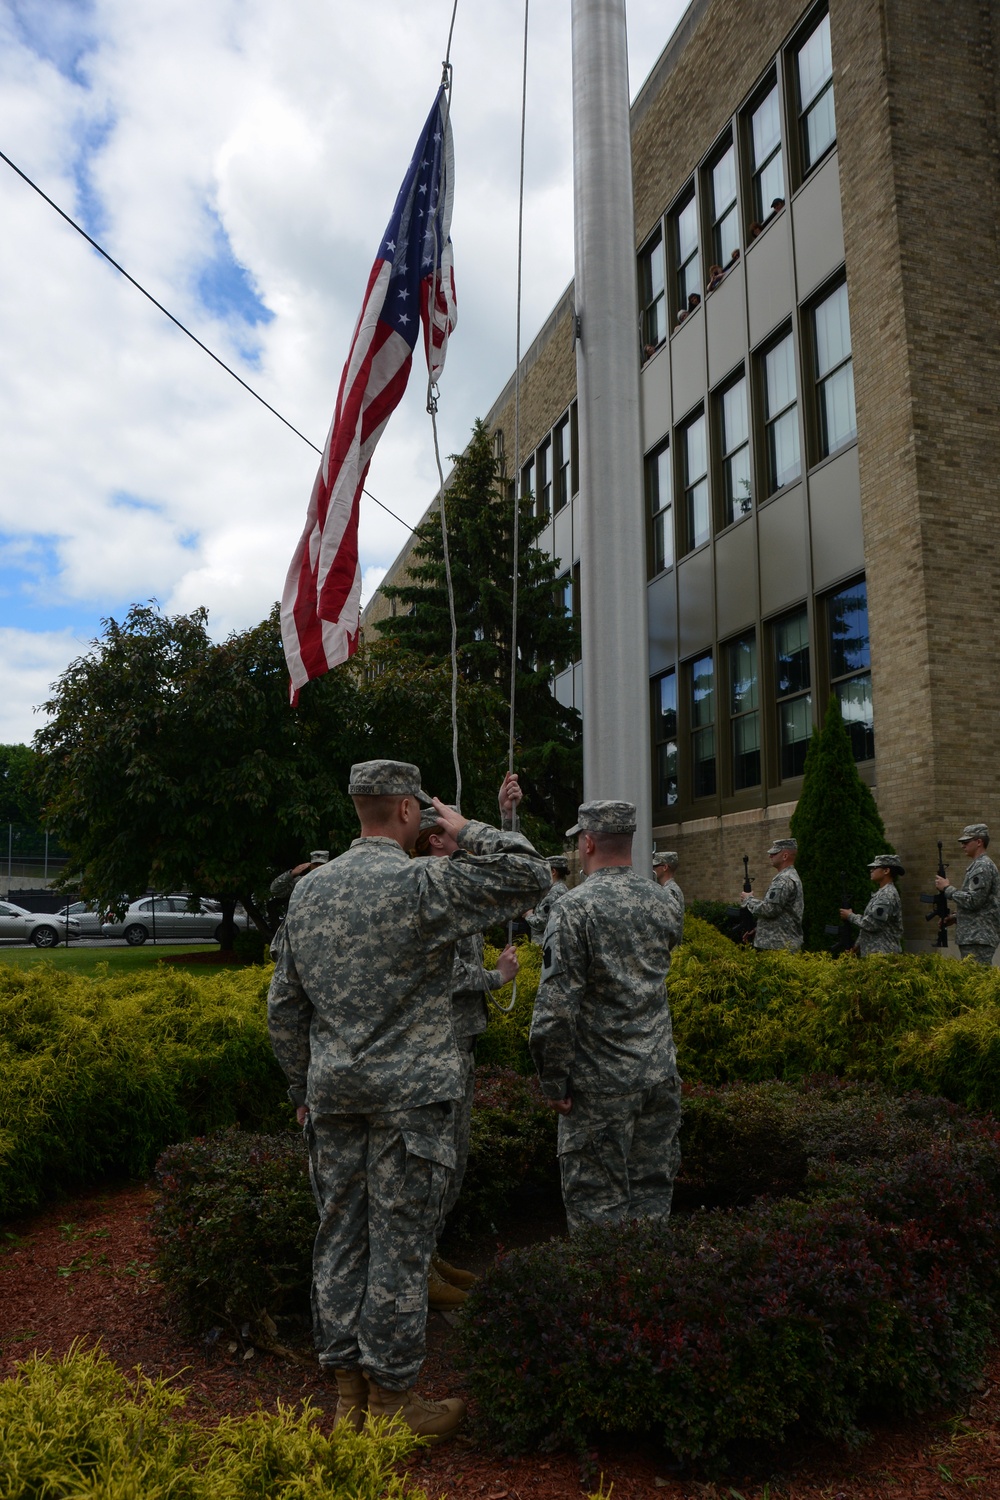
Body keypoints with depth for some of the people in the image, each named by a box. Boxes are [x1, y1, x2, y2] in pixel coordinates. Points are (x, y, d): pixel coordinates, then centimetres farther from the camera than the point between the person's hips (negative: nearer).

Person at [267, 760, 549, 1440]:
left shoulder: (308, 890, 7)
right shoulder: (422, 882, -14)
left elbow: (284, 1003, 12)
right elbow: (531, 874, -15)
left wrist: (303, 1085, 21)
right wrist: (465, 830, -3)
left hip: (333, 1095, 7)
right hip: (408, 1097, -6)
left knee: (341, 1238, 14)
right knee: (399, 1247, 4)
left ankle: (349, 1389, 27)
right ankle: (392, 1398, 16)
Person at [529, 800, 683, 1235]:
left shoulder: (574, 908, -16)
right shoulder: (660, 902, 6)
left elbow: (556, 1006, -19)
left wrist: (554, 1083, -10)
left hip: (602, 1084, -6)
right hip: (661, 1077, 6)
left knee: (598, 1202, 5)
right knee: (653, 1192, 15)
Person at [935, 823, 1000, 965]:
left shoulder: (982, 866, -12)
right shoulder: (978, 865, 20)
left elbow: (972, 900, -20)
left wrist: (947, 888, -8)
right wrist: (956, 917, 15)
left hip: (978, 939, -10)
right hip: (973, 937, 10)